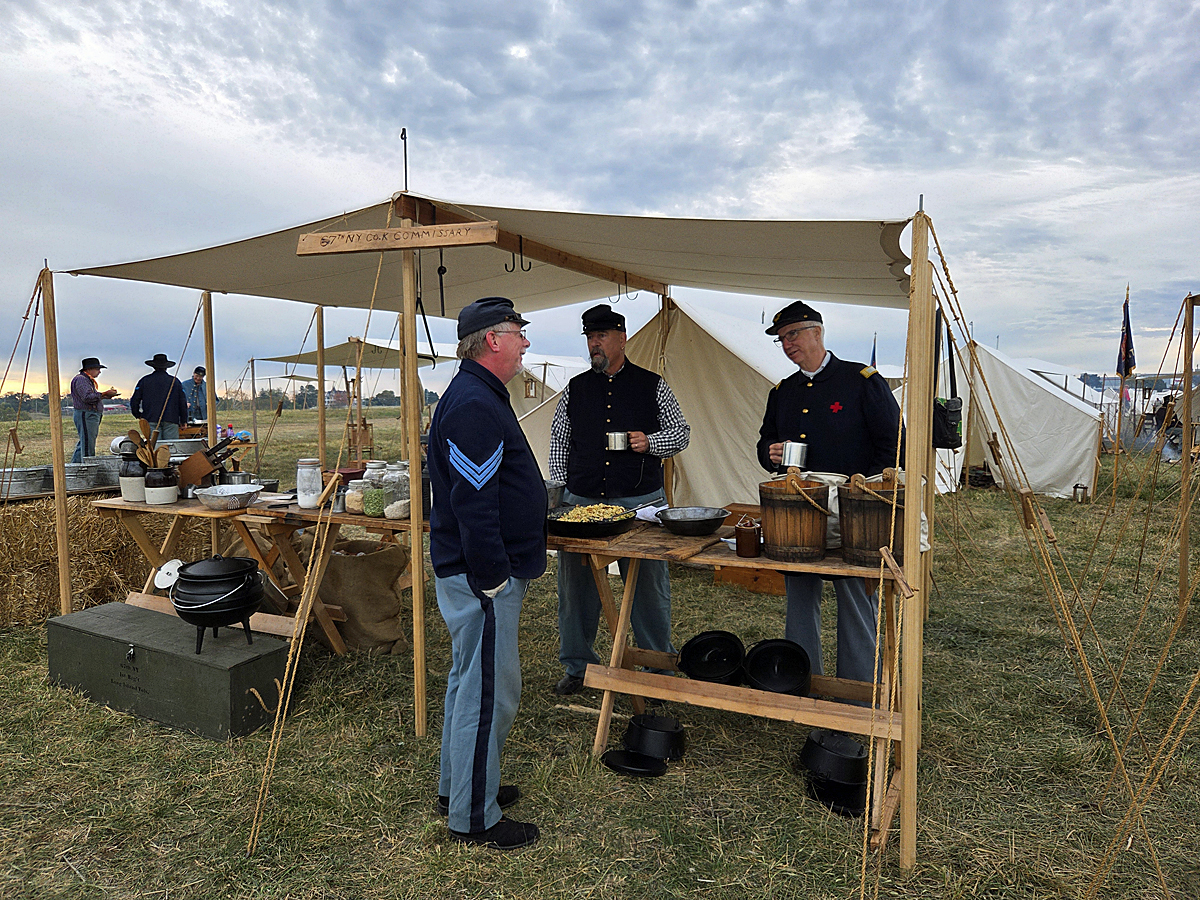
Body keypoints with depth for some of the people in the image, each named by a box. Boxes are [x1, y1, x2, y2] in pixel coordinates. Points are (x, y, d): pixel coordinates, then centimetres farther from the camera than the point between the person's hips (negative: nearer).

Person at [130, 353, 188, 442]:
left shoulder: (145, 380, 8)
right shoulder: (175, 381, 8)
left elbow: (134, 401, 8)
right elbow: (182, 402, 10)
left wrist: (137, 415, 26)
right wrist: (184, 420, 19)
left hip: (151, 420, 0)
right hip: (171, 420, 0)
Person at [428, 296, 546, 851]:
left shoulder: (479, 397, 14)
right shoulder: (473, 405, -21)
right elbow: (473, 503, -27)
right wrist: (493, 580, -23)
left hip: (480, 571, 11)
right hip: (480, 576, -11)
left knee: (471, 680, 21)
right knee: (488, 691, 0)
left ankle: (458, 786, 37)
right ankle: (474, 818, 16)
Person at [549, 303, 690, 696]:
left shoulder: (651, 385, 5)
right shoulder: (575, 389, 11)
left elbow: (681, 432, 9)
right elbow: (559, 445, 15)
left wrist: (650, 442, -11)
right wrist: (559, 493, 8)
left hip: (640, 501, -2)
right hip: (581, 502, 3)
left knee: (649, 585, 4)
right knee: (576, 583, 8)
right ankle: (577, 665, 26)